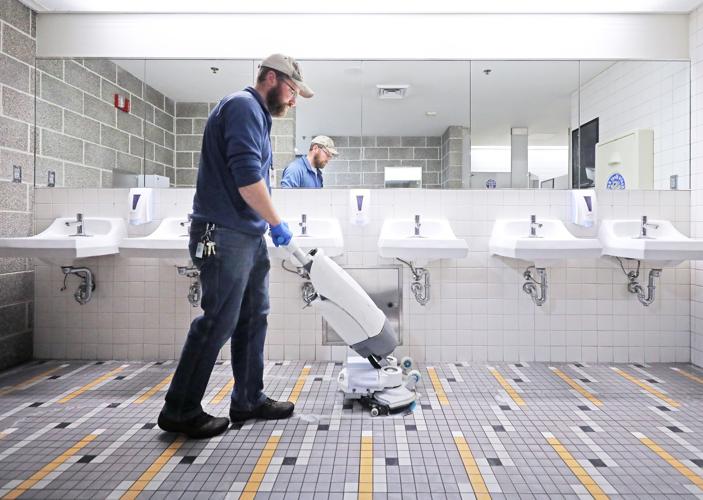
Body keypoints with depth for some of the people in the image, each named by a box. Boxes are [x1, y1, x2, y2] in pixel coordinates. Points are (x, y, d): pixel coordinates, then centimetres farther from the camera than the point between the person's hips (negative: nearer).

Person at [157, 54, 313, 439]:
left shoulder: (256, 114, 22)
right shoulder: (244, 106, -10)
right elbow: (246, 177, -22)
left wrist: (268, 226, 18)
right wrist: (277, 224, -13)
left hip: (248, 236, 10)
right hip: (225, 235, -10)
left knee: (253, 318, 12)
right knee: (218, 321, -5)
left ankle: (249, 400, 23)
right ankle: (180, 410, 8)